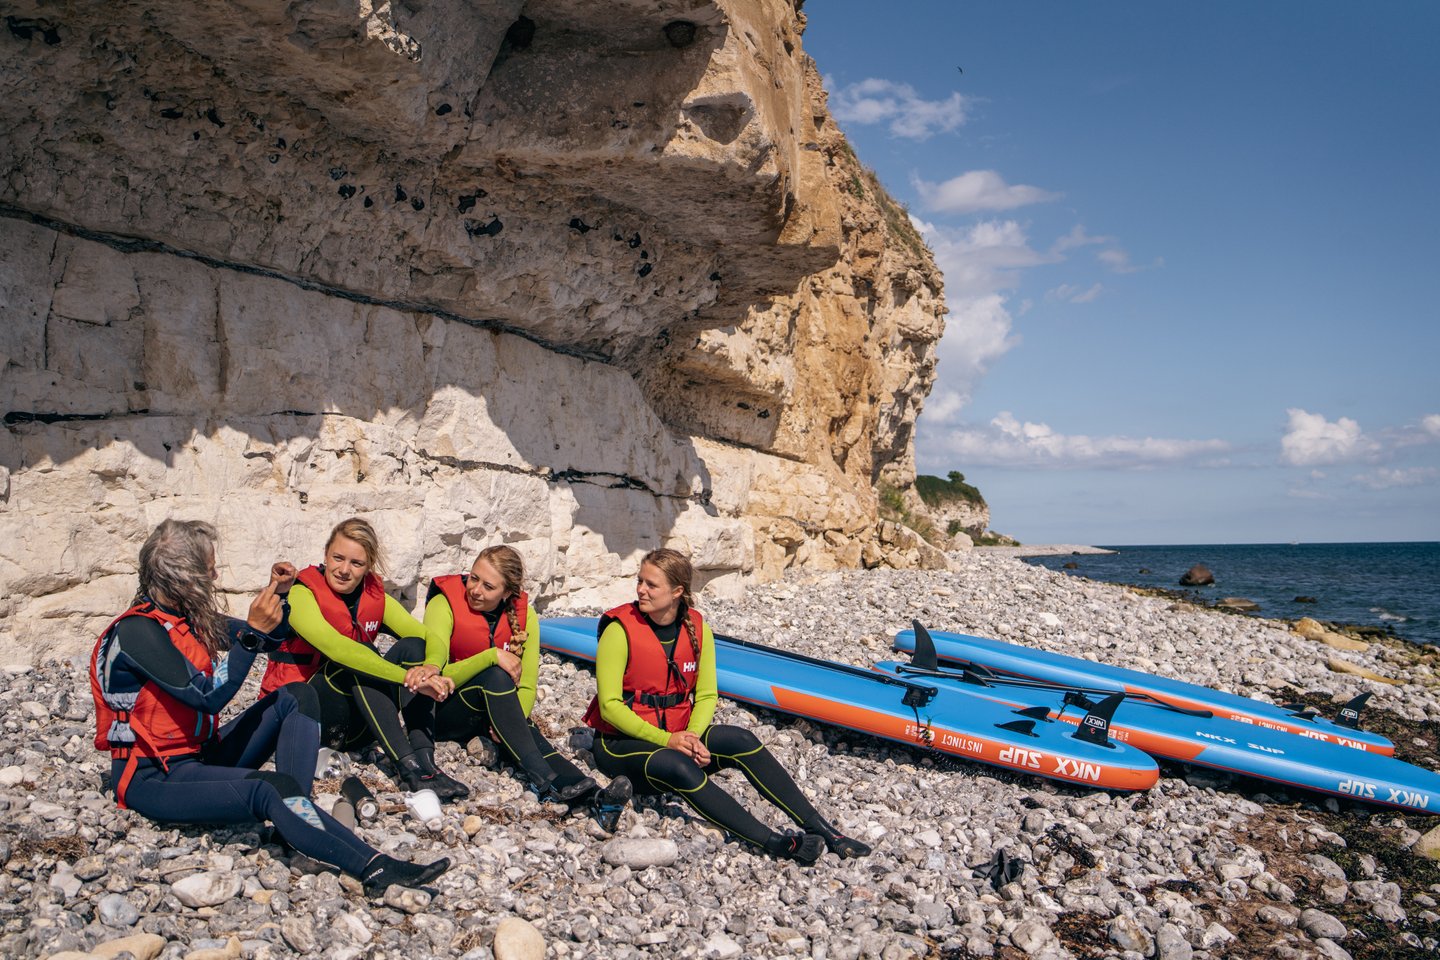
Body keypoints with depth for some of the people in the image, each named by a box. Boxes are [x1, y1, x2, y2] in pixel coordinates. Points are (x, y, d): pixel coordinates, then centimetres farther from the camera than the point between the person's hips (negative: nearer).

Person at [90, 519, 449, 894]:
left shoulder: (191, 617, 6)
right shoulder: (137, 631, -19)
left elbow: (271, 640, 19)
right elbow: (209, 697, -25)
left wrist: (276, 594, 1)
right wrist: (254, 631, -26)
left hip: (201, 753, 9)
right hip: (155, 778, -9)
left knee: (296, 697, -3)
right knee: (274, 789, -32)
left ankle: (295, 815, -20)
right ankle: (373, 867, -30)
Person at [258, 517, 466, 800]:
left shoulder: (375, 597, 3)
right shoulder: (301, 593, -13)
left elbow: (430, 639, -10)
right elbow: (336, 648, -32)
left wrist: (430, 667, -34)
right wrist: (407, 677, -42)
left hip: (351, 724, 5)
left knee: (412, 648, -17)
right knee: (358, 656, -30)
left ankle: (425, 762, -31)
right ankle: (408, 767, -39)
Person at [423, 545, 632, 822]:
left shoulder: (523, 617, -5)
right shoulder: (443, 605, -15)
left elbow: (527, 686, -7)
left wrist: (512, 722, -26)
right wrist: (492, 657, -32)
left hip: (490, 714, 4)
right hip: (442, 713, -3)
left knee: (529, 733, -29)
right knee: (495, 676, -33)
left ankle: (593, 796, -49)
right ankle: (546, 782, -42)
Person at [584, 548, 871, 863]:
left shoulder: (697, 628, -1)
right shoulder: (620, 629, -15)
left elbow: (706, 696, 3)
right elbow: (610, 706, -16)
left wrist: (692, 737, -18)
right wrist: (666, 740, -24)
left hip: (677, 735, 4)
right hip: (622, 743, -4)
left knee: (740, 740, -22)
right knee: (679, 767, -35)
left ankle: (819, 828, -23)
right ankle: (774, 843, -38)